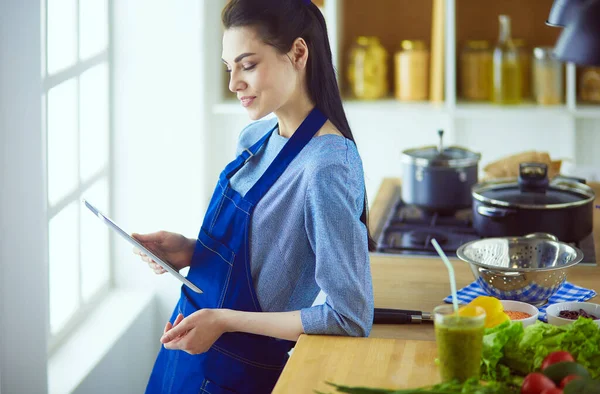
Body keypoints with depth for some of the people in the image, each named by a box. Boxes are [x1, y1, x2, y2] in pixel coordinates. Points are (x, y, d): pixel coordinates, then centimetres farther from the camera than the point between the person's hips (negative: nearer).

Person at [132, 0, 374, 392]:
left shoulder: (327, 169, -24)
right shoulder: (256, 138, 1)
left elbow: (351, 319, -24)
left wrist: (223, 320, -22)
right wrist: (191, 251, -4)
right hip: (191, 347, 7)